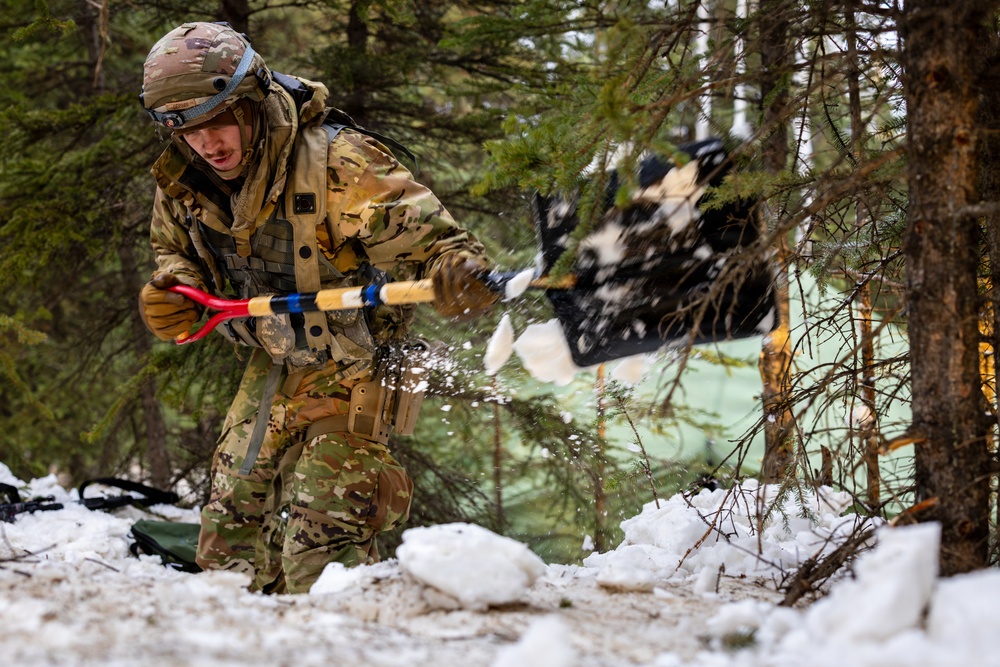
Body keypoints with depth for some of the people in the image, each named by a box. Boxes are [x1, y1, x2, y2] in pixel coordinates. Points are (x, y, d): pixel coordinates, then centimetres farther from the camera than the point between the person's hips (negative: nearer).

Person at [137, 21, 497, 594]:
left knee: (320, 541, -18)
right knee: (233, 518, 16)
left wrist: (460, 274, -53)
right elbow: (177, 251, 14)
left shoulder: (340, 165, -28)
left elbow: (429, 237, -30)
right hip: (275, 364, 7)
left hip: (353, 365, -7)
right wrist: (174, 291, -10)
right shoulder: (182, 183, -7)